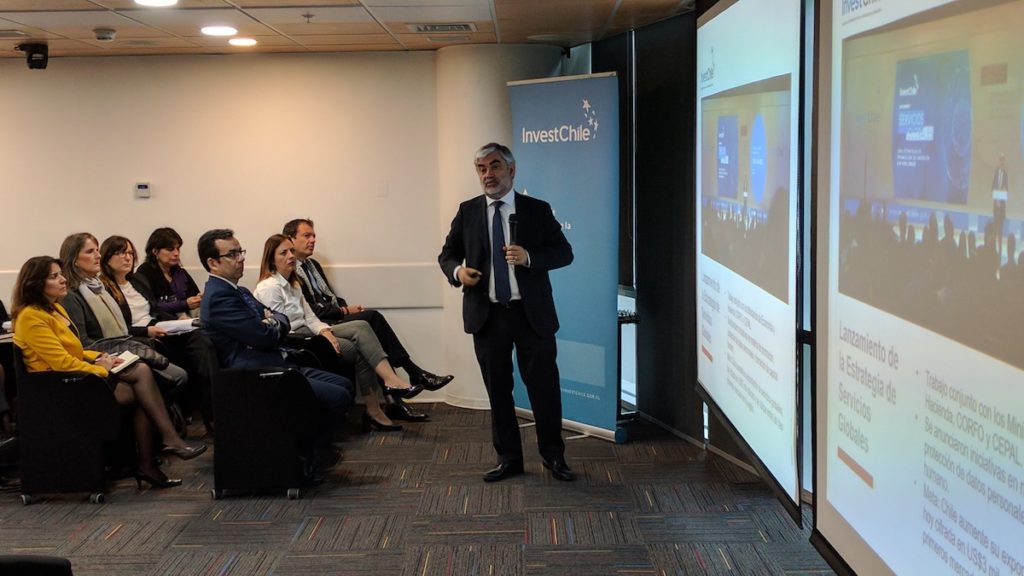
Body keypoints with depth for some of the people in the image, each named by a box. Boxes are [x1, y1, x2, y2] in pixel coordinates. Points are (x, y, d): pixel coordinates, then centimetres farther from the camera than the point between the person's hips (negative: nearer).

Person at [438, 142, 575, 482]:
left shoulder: (537, 210, 1)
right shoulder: (467, 212, 6)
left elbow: (564, 252, -2)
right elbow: (447, 255, 11)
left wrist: (529, 257, -20)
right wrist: (457, 271, -12)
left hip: (532, 314, -2)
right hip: (487, 315, 2)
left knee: (544, 387, 4)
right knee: (498, 391, 9)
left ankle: (554, 457, 21)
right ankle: (508, 458, 22)